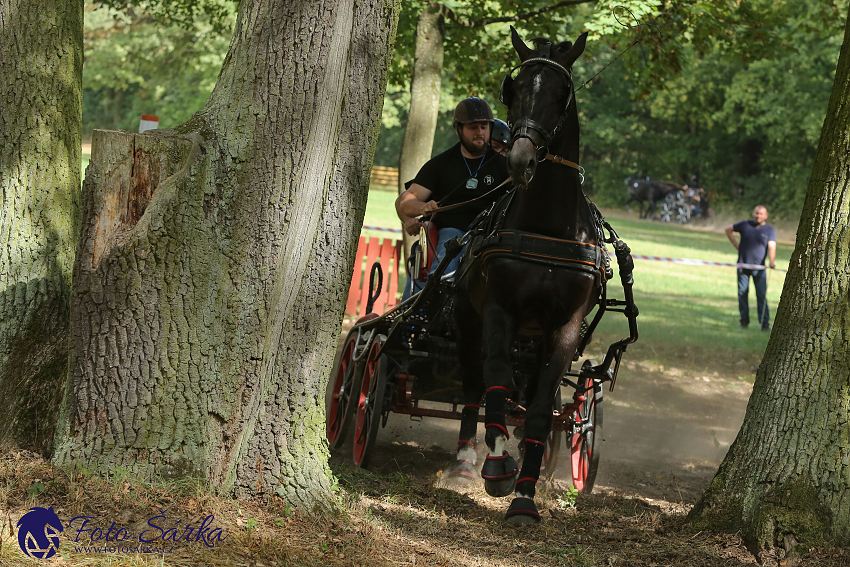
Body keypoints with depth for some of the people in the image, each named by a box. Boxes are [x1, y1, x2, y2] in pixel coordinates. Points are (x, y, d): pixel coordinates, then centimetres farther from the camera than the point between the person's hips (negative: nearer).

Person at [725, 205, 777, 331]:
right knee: (742, 293, 5)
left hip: (759, 268, -2)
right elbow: (728, 229, 19)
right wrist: (735, 244, 9)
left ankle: (765, 324, -8)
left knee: (762, 295, -8)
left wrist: (772, 261, -29)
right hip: (743, 265, 2)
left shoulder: (770, 230, 1)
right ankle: (744, 321, 15)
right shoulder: (745, 225, 6)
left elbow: (772, 247, -12)